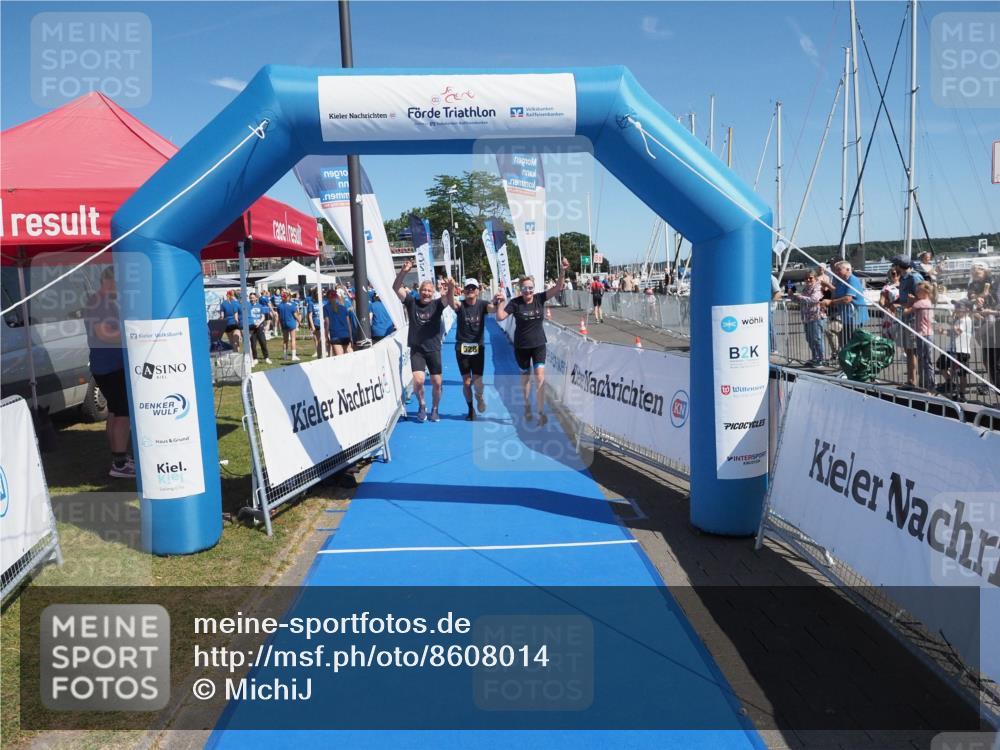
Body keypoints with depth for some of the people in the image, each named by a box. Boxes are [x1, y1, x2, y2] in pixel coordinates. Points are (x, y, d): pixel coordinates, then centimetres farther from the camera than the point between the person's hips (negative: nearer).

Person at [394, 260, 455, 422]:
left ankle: (434, 409, 28)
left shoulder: (437, 304, -4)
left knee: (436, 382, 5)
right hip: (416, 350, -1)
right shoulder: (412, 302, -2)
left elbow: (449, 299, -23)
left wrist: (451, 288, -45)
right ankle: (422, 406, 14)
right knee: (418, 380, -14)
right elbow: (396, 288, -12)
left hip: (434, 350, 1)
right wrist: (403, 272, -28)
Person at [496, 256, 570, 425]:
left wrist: (562, 271, -30)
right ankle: (527, 405, 37)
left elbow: (558, 288, -16)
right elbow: (500, 317, -18)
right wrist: (499, 303, -33)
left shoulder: (540, 298, -8)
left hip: (539, 344, 0)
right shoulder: (515, 303, -13)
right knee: (525, 376, 16)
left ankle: (541, 412, -5)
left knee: (540, 377, -10)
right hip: (521, 346, 0)